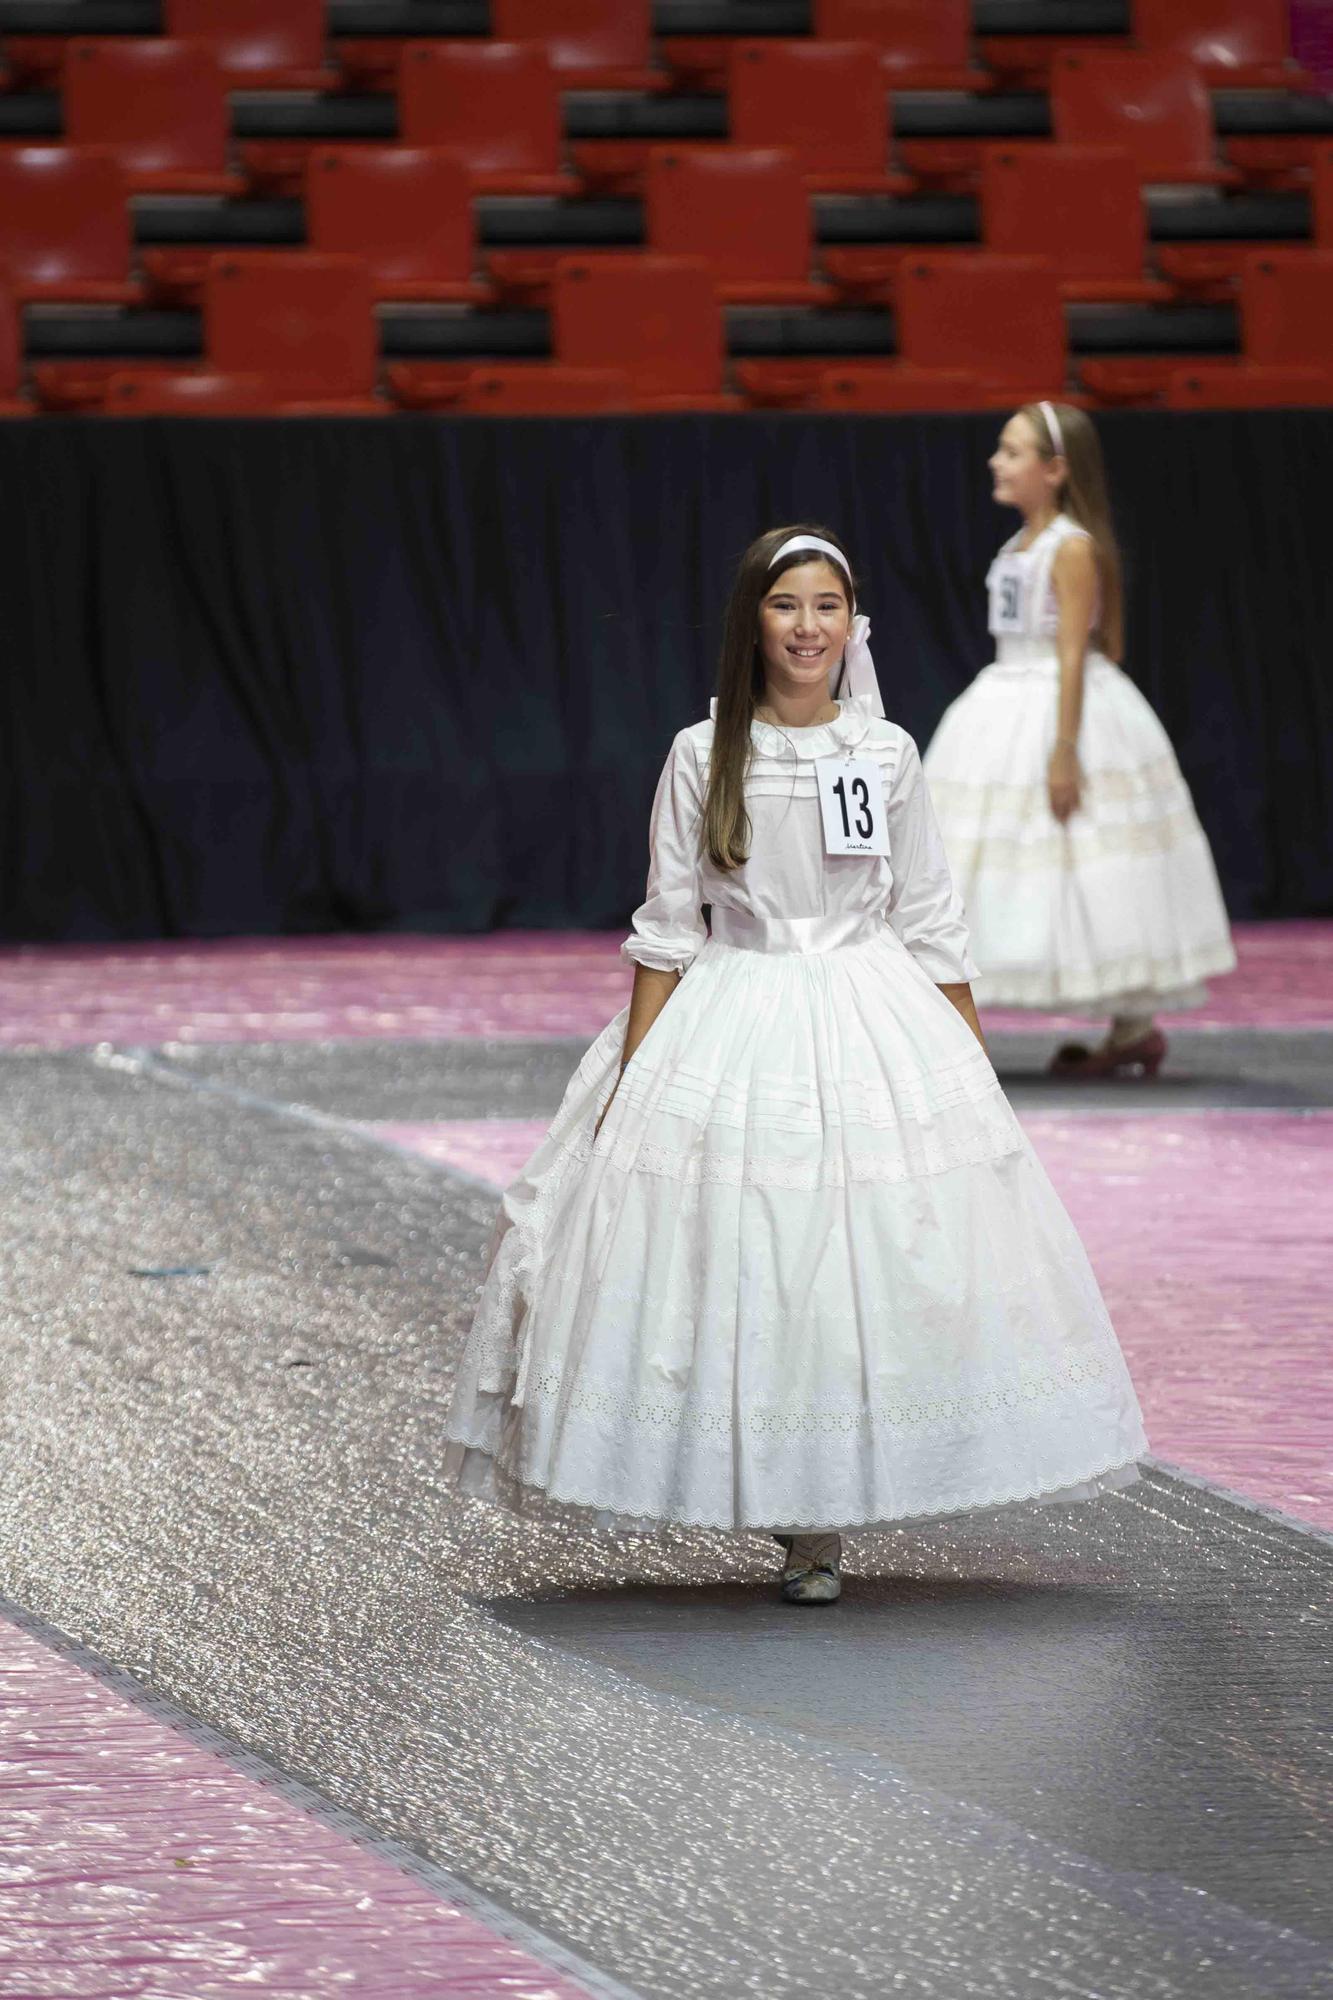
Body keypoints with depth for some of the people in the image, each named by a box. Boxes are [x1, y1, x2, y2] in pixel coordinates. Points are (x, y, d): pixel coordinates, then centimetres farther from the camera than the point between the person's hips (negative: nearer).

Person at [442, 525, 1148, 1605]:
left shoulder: (886, 754, 3)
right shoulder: (704, 756, 0)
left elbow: (931, 925, 8)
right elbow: (667, 928, 2)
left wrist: (976, 1066, 5)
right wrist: (634, 1074, -3)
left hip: (875, 1024, 1)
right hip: (731, 1031, -1)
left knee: (873, 1264, -6)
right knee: (735, 1273, -6)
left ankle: (822, 1516, 6)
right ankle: (804, 1521, 8)